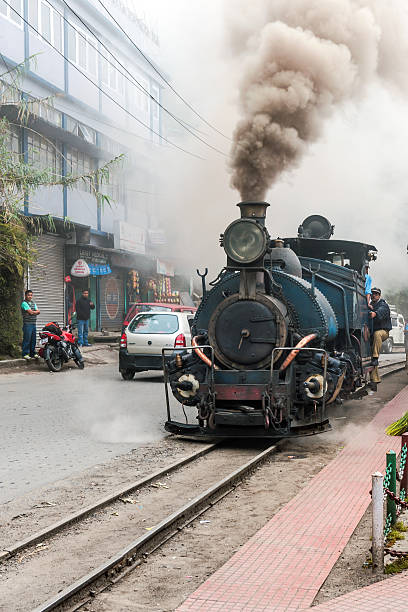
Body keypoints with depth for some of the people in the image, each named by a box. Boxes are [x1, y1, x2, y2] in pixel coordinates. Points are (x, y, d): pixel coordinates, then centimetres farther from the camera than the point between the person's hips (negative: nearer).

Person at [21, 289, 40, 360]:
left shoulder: (33, 303, 18)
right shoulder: (24, 303, -7)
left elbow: (38, 312, 10)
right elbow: (31, 312, -14)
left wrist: (33, 312, -8)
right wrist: (36, 311, 3)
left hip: (34, 324, 8)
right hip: (27, 324, -7)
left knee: (33, 339, 10)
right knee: (27, 339, -6)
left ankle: (32, 353, 17)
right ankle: (25, 354, -2)